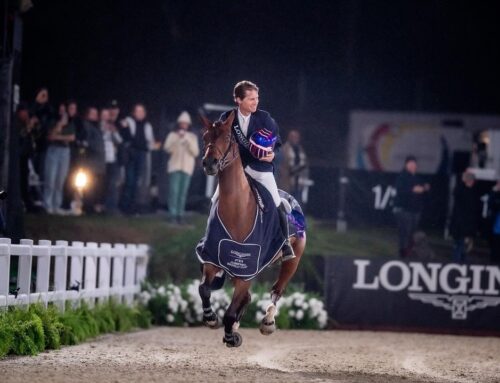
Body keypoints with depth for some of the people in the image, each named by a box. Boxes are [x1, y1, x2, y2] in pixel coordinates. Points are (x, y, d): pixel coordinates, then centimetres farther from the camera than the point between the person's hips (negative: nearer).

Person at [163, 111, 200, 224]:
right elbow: (167, 148, -4)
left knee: (183, 192, -4)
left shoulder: (192, 137, 9)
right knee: (174, 191, -10)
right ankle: (172, 214, -10)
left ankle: (180, 215, -3)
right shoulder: (172, 135, 7)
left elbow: (196, 153, 1)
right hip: (174, 166, -1)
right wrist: (177, 140, -14)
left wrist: (188, 141, -11)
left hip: (187, 168, 1)